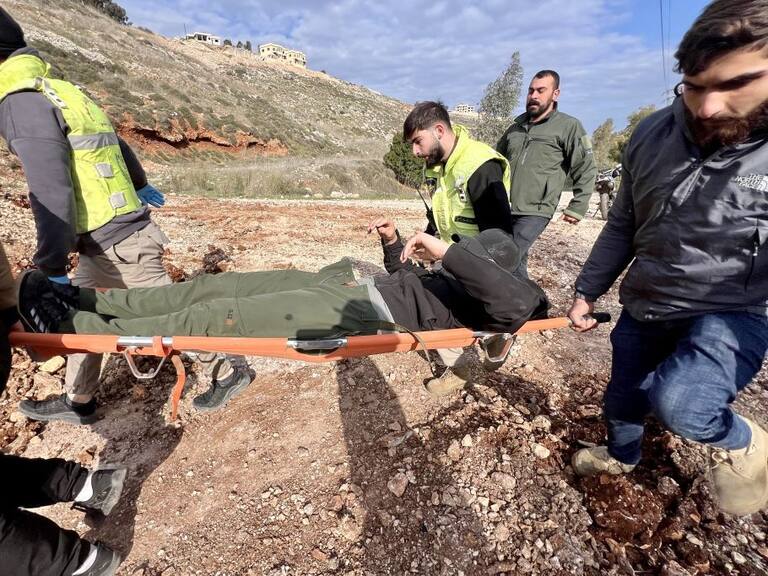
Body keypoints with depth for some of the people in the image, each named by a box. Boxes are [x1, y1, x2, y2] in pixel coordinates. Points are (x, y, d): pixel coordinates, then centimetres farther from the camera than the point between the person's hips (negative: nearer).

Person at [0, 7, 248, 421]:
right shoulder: (61, 91, 13)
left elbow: (51, 194, -22)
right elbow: (117, 145, 24)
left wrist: (51, 268, -19)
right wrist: (140, 186, 41)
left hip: (119, 243, -10)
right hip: (102, 242, 10)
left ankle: (228, 371, 18)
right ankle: (77, 401, 33)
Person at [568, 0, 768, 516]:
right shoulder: (652, 135, -5)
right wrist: (588, 291, 8)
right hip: (643, 308, 5)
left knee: (675, 401, -30)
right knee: (620, 402, 19)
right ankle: (621, 457, 52)